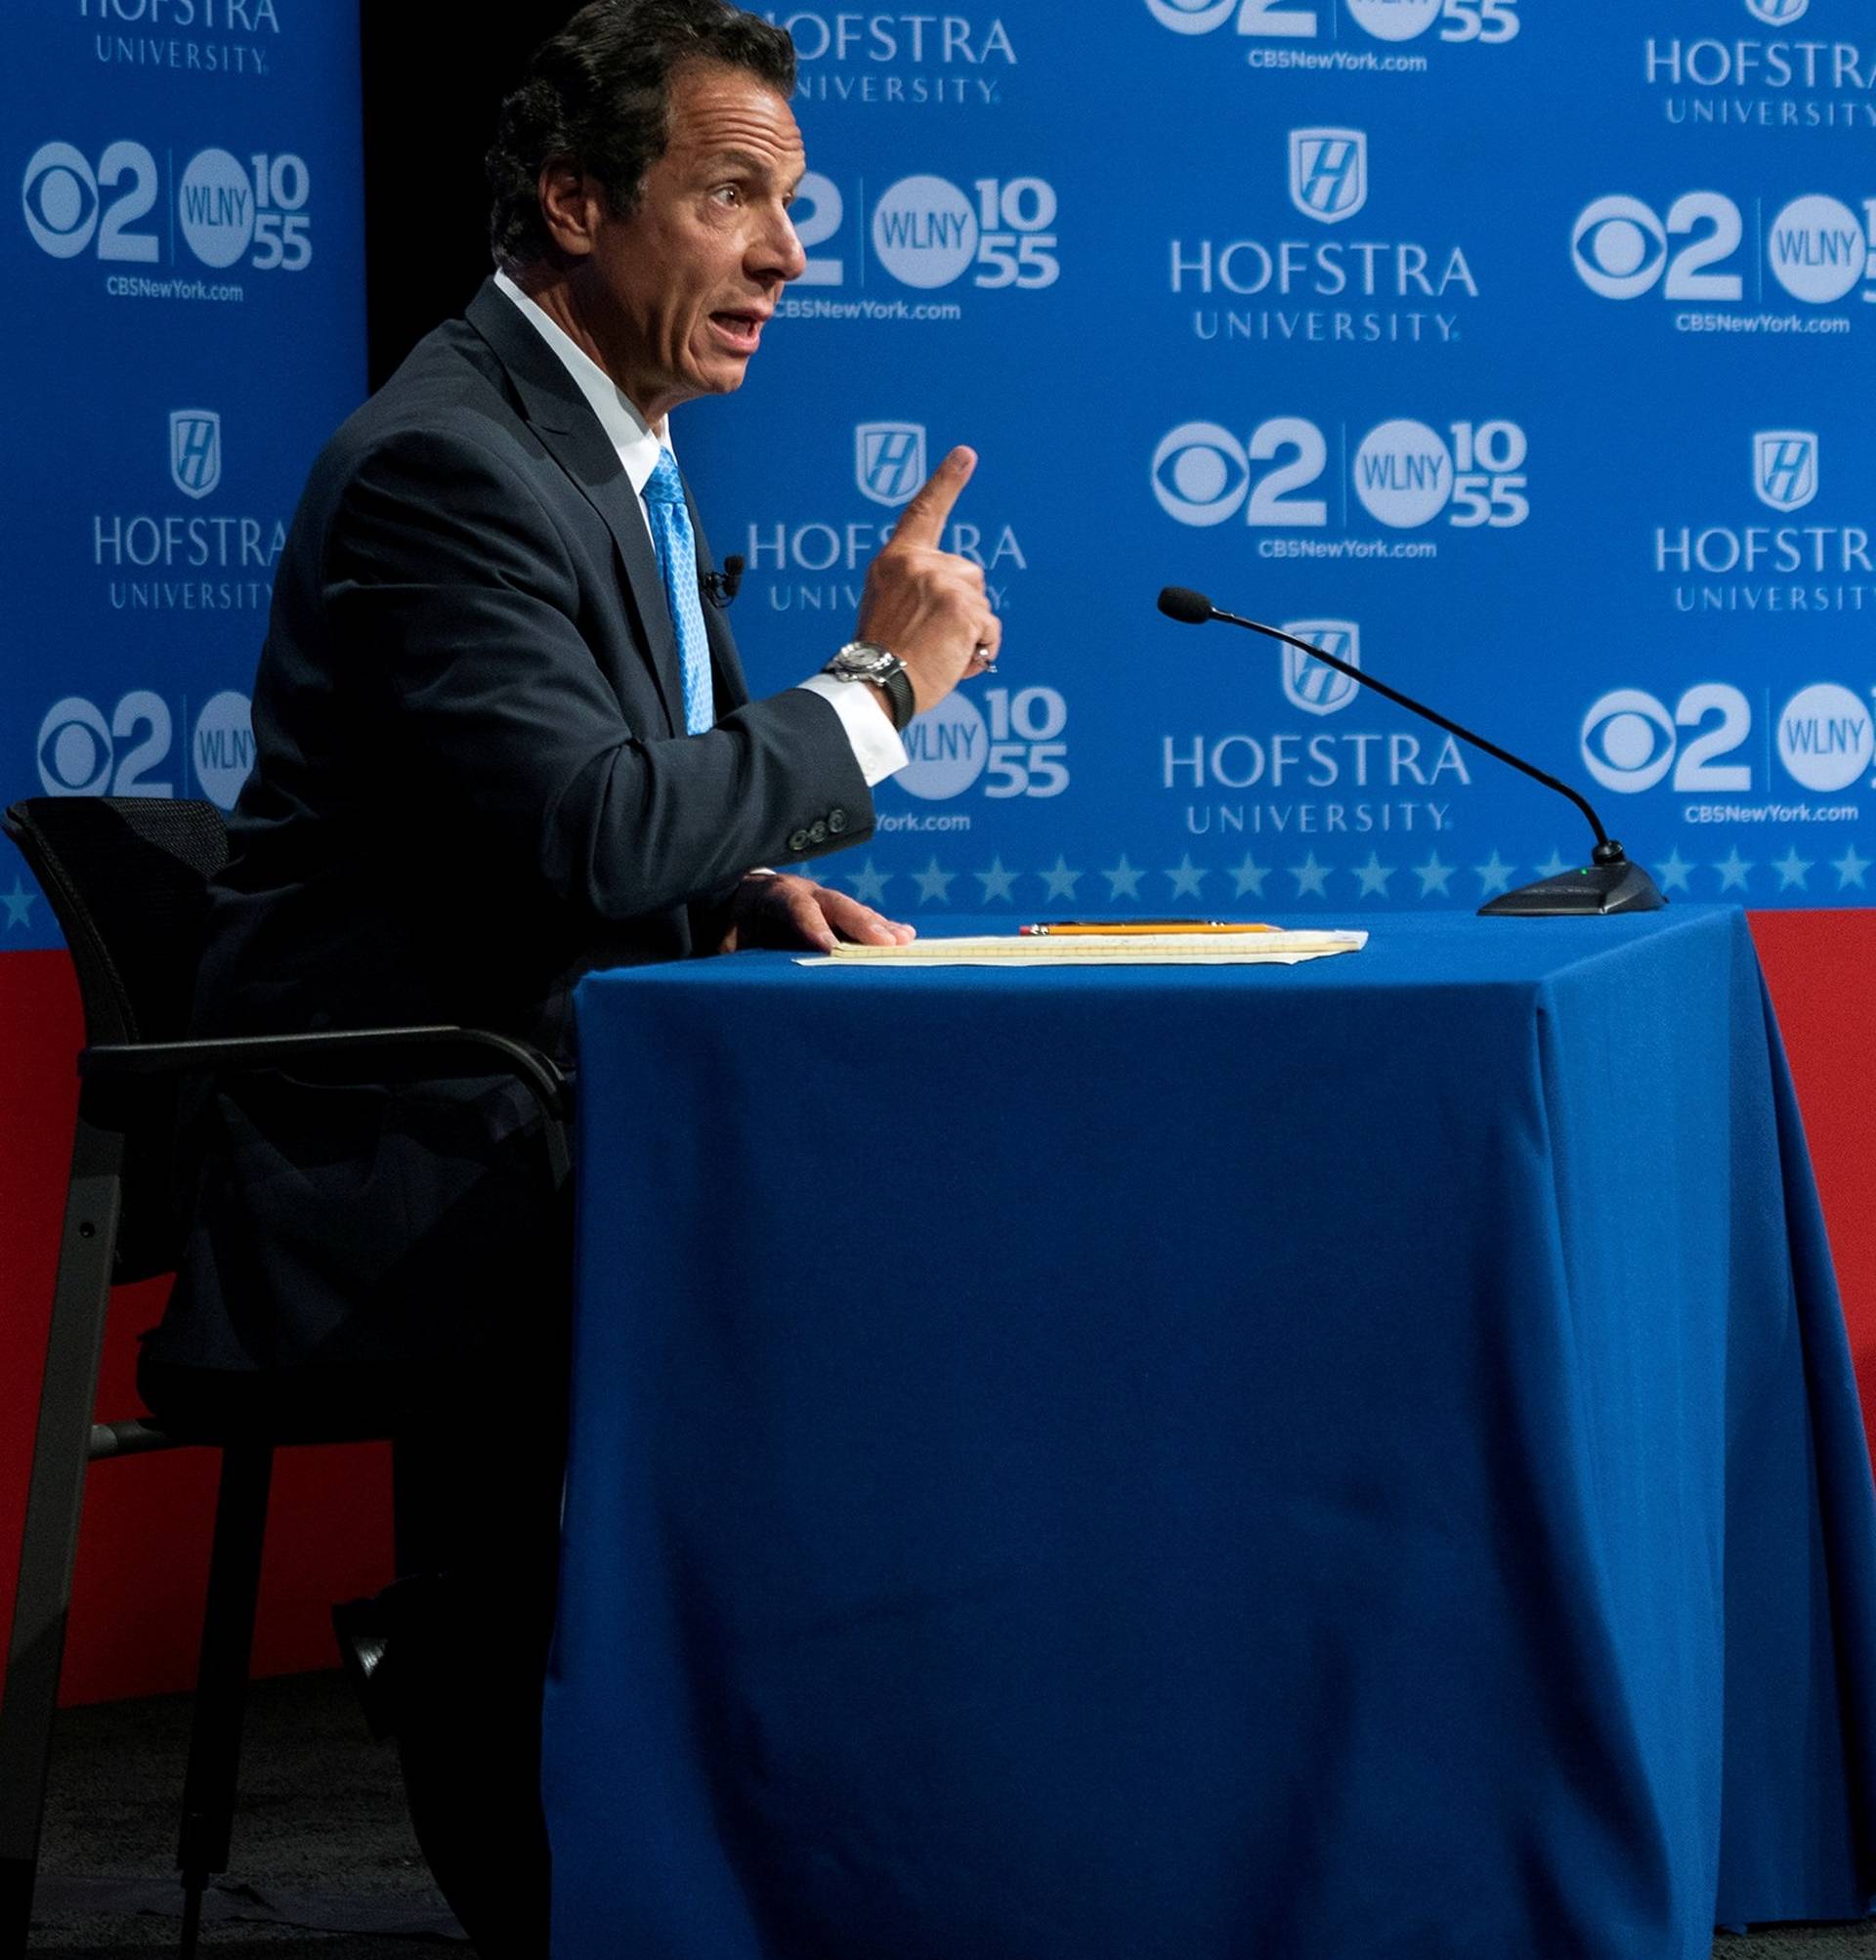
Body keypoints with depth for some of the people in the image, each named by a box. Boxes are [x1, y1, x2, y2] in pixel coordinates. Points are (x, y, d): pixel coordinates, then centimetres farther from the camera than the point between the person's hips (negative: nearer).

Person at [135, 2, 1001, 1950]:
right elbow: (588, 837, -26)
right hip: (397, 1172, -10)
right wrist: (877, 681, -15)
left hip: (541, 1120, 10)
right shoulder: (444, 463, -16)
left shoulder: (615, 447, 15)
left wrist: (752, 891, 1)